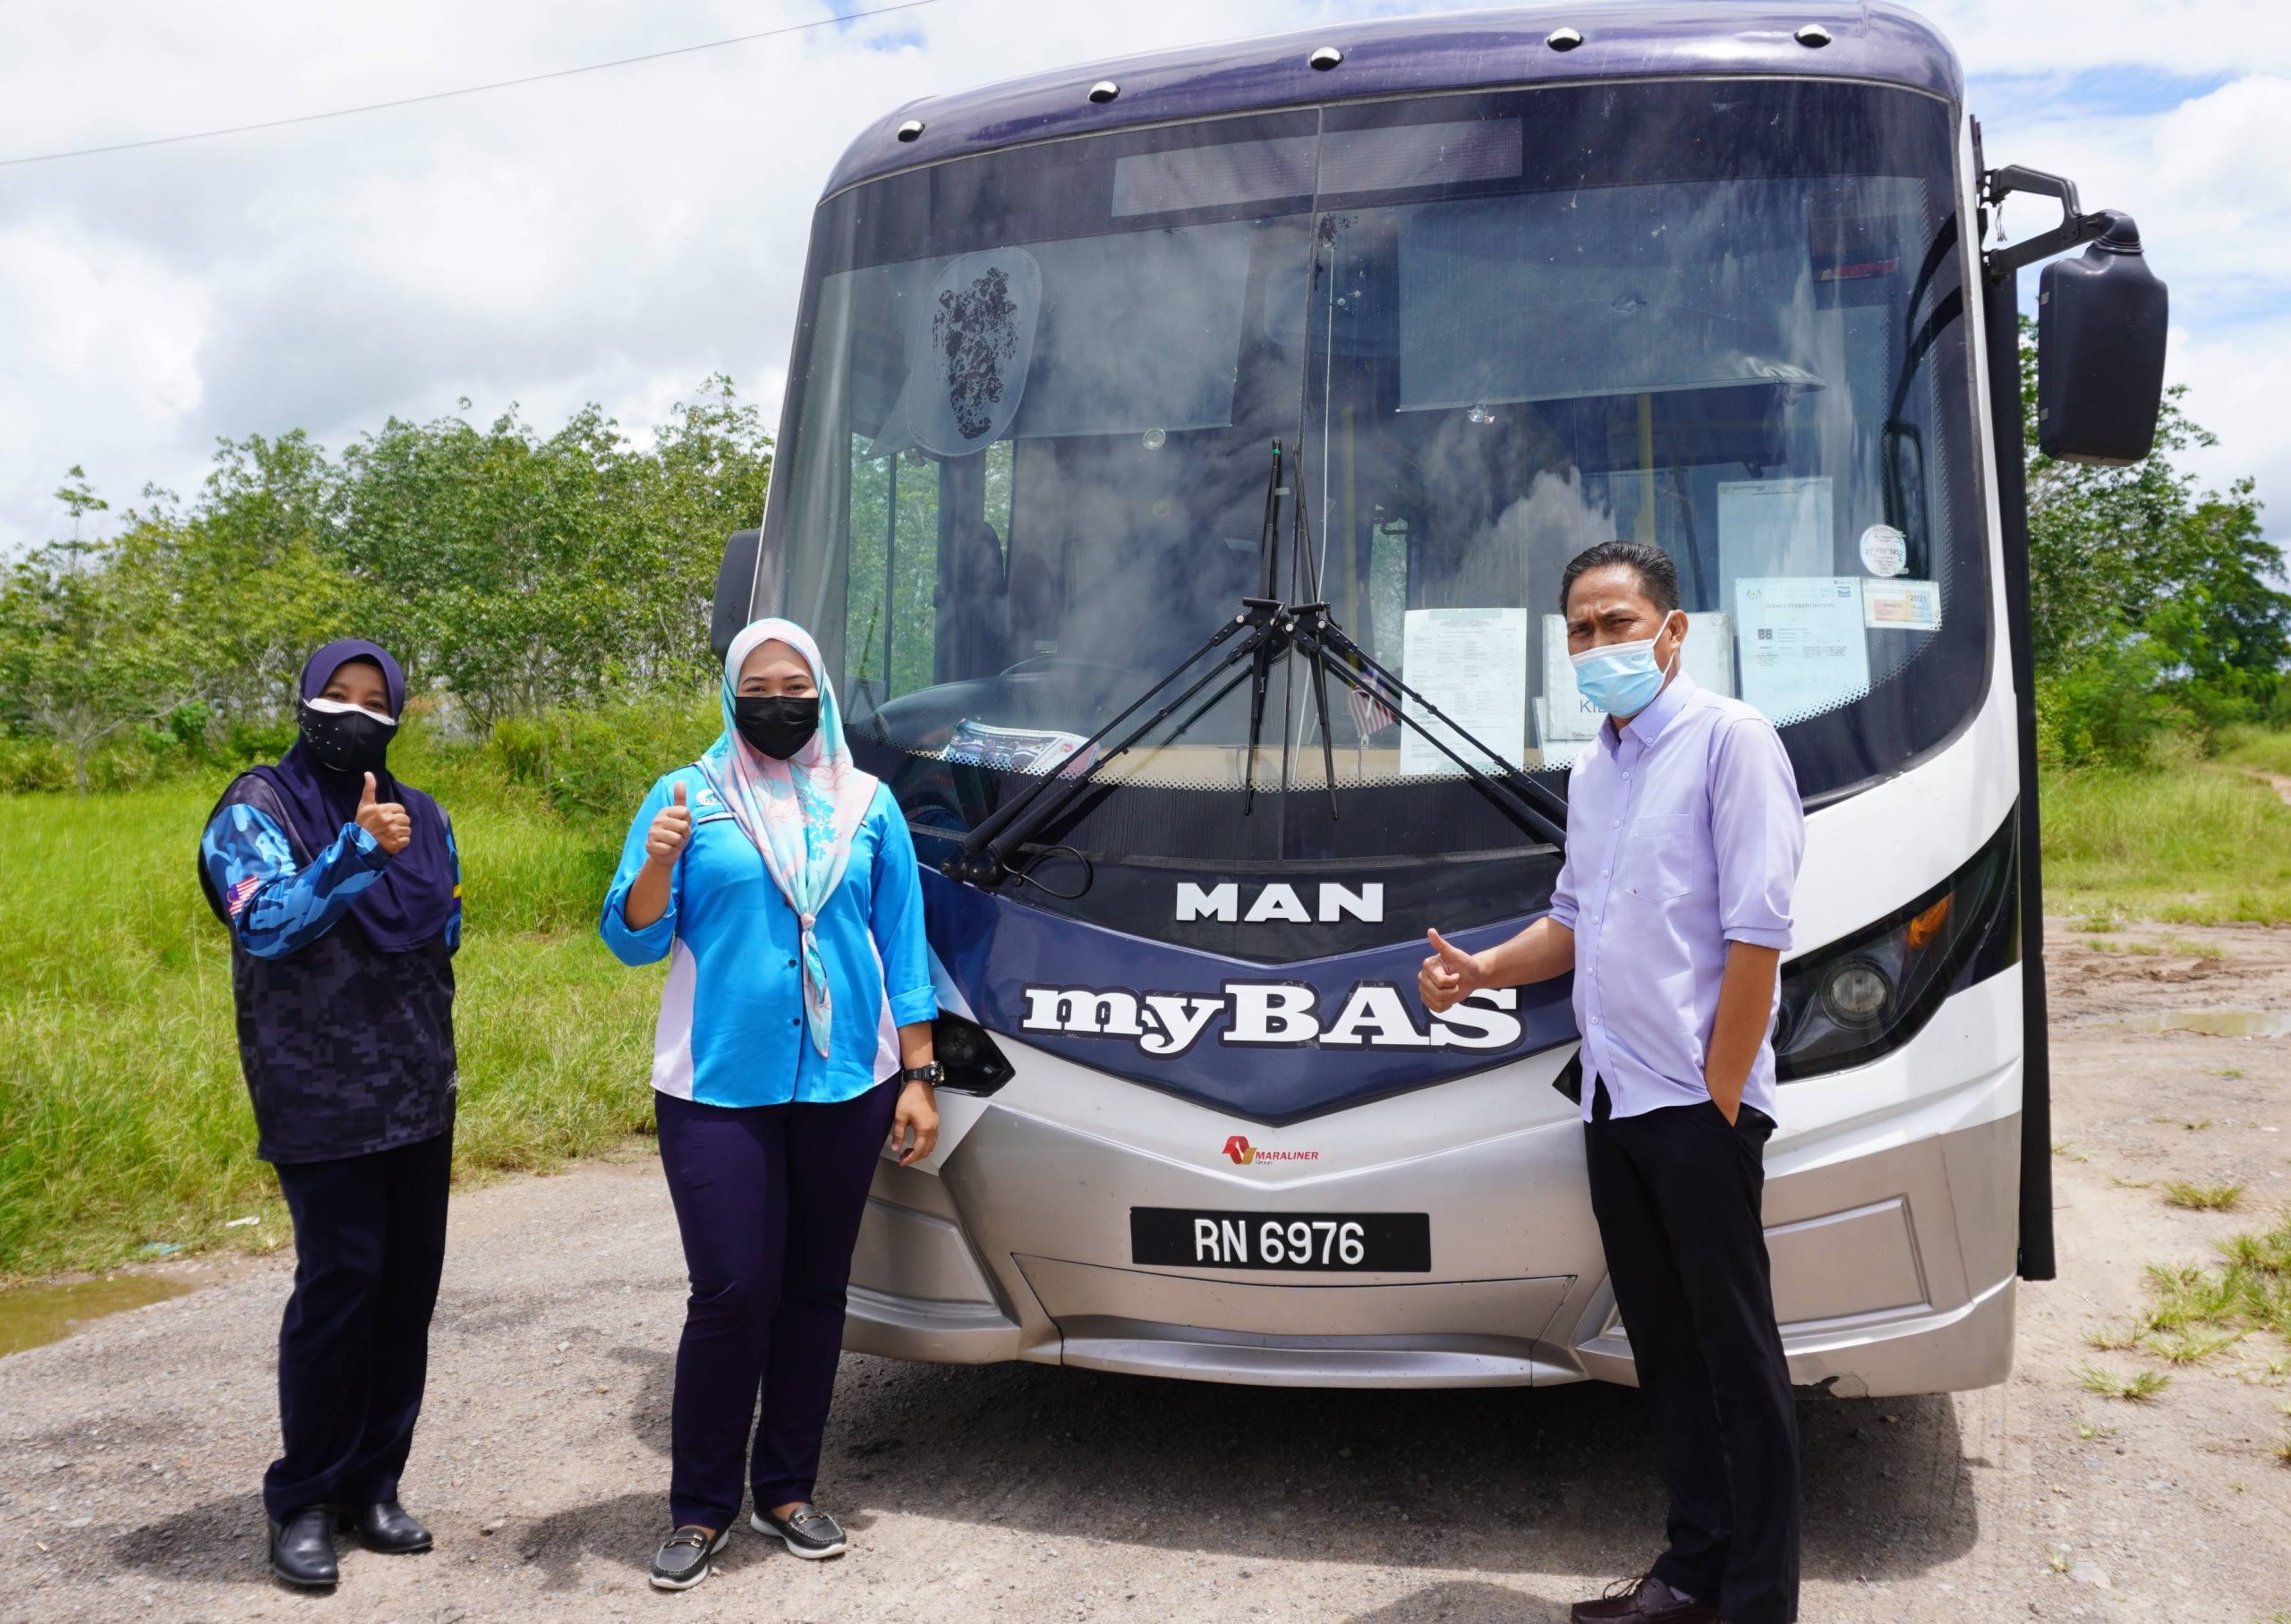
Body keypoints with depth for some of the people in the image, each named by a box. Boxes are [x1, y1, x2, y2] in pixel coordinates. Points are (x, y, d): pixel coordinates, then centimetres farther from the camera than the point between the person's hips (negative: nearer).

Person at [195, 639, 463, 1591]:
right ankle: (304, 1502, 8)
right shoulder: (258, 810, -2)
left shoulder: (421, 816, 13)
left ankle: (371, 1484, 19)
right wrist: (356, 851, -26)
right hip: (321, 1102, -5)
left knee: (408, 1282, 6)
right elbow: (266, 924, -15)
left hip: (420, 1095, 5)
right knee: (340, 1282, -7)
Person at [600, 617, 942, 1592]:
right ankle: (700, 1509, 10)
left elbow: (903, 947, 8)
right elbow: (633, 938, 0)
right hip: (718, 1087, -2)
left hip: (846, 1083, 3)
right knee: (732, 1292, -6)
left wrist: (918, 1078, 3)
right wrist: (658, 866, -20)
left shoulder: (868, 805, 8)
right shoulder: (688, 796, 3)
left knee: (816, 1289, 9)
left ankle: (785, 1489, 23)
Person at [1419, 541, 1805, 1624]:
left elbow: (1756, 929, -15)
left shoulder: (1727, 739, -9)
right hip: (1614, 1098, 8)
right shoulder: (1591, 769, 16)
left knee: (1734, 1350, 0)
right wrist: (1481, 969, 6)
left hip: (1696, 1103, -8)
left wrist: (1718, 1094, -16)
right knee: (1662, 1341, 15)